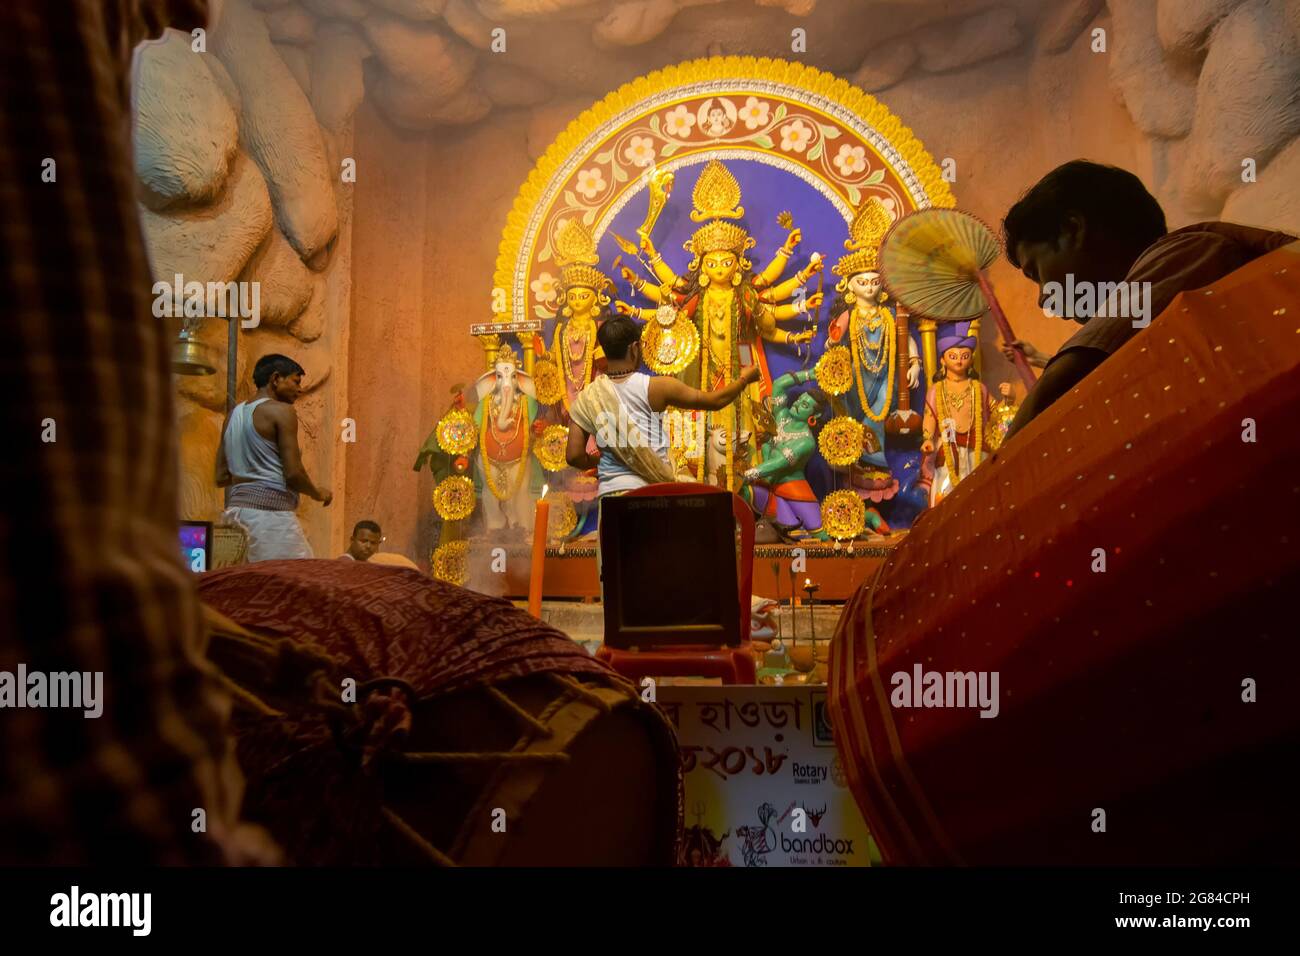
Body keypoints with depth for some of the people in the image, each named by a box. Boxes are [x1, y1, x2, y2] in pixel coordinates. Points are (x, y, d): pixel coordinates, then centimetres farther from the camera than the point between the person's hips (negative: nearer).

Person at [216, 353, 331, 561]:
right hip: (270, 511, -8)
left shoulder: (234, 414, 17)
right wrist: (318, 493, 5)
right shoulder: (281, 411, -5)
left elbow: (221, 477, 17)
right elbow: (293, 473, -12)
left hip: (237, 508, 8)